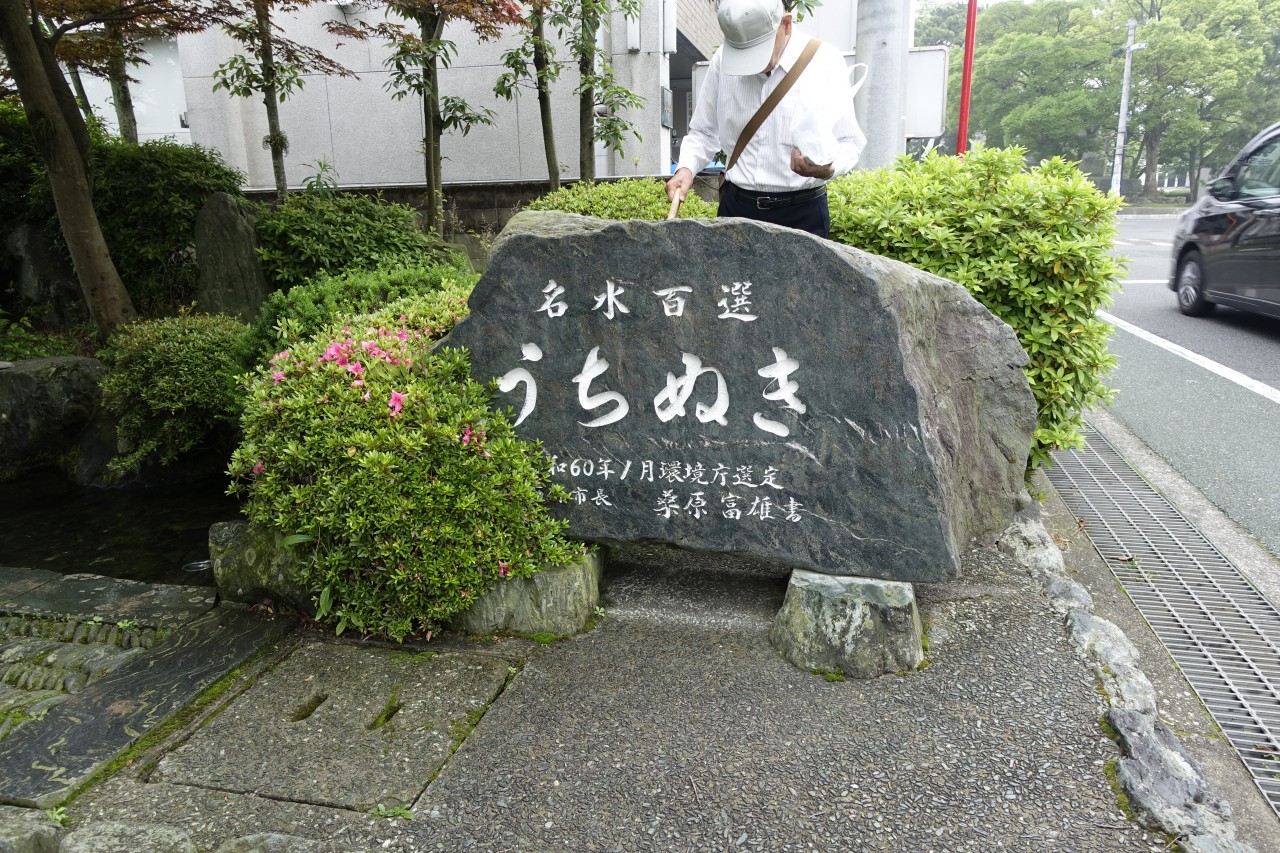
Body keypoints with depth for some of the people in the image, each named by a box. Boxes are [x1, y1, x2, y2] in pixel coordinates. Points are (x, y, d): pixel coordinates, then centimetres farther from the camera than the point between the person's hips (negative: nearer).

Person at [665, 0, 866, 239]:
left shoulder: (826, 63, -7)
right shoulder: (722, 60, 1)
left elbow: (849, 142, -4)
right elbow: (704, 132, 12)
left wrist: (827, 168, -25)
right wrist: (686, 167, -6)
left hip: (801, 213, -2)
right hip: (736, 207, 3)